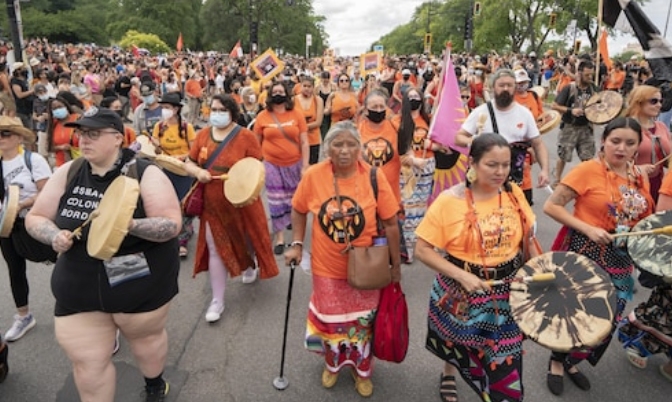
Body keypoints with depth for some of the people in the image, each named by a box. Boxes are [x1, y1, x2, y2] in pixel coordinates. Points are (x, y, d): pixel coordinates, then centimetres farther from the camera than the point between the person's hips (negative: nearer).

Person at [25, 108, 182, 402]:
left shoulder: (145, 174, -15)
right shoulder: (68, 173, 0)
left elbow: (172, 224, -20)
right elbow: (35, 218, 7)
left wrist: (129, 225, -35)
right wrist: (54, 236, -14)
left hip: (141, 284, -3)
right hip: (78, 289, 4)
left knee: (145, 337, 20)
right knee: (87, 362, 10)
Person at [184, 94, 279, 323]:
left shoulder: (246, 136, -11)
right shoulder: (203, 135, 1)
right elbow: (189, 164, 7)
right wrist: (198, 172, -15)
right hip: (213, 203, 2)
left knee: (248, 240, 19)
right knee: (216, 250, 5)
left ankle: (250, 266, 56)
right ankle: (217, 300, 17)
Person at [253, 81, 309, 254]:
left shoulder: (296, 114, -5)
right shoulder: (262, 116, -4)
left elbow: (304, 142, -5)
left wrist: (305, 166, -8)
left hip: (294, 164, 1)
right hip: (272, 164, 0)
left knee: (293, 198, 17)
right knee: (276, 201, 2)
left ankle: (293, 219, 47)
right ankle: (279, 236, 13)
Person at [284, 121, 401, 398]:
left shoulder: (374, 177, -16)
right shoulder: (313, 176, -14)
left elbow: (390, 224, -8)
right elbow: (299, 210, 4)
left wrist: (396, 265, -2)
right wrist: (296, 244, -2)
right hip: (327, 267, 1)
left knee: (363, 322, 17)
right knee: (331, 320, 19)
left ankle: (362, 371, 45)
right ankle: (332, 364, 50)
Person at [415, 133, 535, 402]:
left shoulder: (514, 193, -7)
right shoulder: (450, 200, -19)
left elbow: (527, 236, 8)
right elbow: (422, 250, -17)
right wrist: (461, 275, -24)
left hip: (508, 291, 2)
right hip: (461, 291, -2)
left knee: (505, 360, 11)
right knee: (457, 343, 24)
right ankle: (449, 373, 56)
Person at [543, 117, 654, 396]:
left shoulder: (640, 177, 4)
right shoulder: (588, 169, -15)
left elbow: (644, 219, 18)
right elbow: (551, 206, -18)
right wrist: (588, 229, -23)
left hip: (619, 259, 6)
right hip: (584, 253, -6)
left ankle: (571, 362, 36)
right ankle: (557, 362, 31)